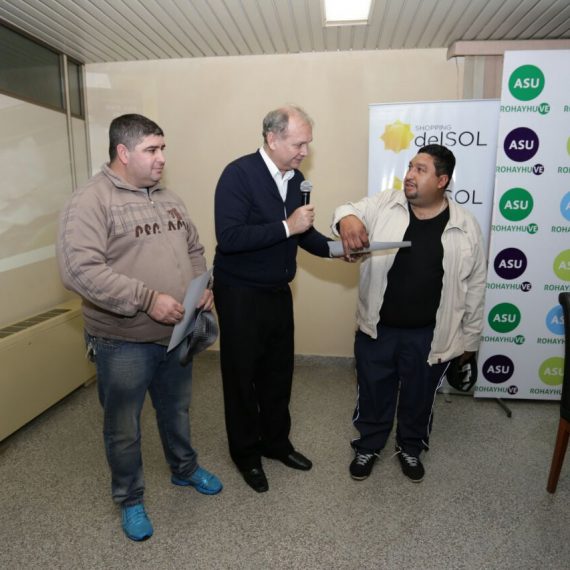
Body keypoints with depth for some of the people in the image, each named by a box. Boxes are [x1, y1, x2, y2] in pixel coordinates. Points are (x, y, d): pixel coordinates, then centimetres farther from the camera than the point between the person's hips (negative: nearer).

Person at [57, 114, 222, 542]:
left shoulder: (167, 198, 8)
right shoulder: (91, 201, -15)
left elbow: (193, 249, 16)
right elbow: (79, 269, -25)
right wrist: (148, 299, -26)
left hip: (177, 333, 6)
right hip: (123, 342, -6)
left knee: (177, 410, 24)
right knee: (124, 428, 13)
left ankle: (185, 469, 48)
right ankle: (130, 500, 36)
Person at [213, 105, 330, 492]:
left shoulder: (296, 179, 3)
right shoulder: (239, 174, -17)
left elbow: (302, 234, 12)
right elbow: (229, 237, -27)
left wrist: (335, 248, -4)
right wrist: (286, 227, -28)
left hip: (279, 291, 7)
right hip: (240, 294, -6)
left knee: (279, 372, 18)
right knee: (242, 376, 10)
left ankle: (276, 441, 39)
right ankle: (246, 453, 31)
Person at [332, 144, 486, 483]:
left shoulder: (466, 226, -6)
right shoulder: (384, 204, -5)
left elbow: (475, 287, 0)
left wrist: (470, 337, 5)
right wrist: (347, 219, -37)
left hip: (429, 335, 0)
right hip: (377, 328, 1)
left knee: (419, 397, 19)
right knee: (373, 392, 17)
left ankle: (410, 448, 46)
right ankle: (368, 446, 42)